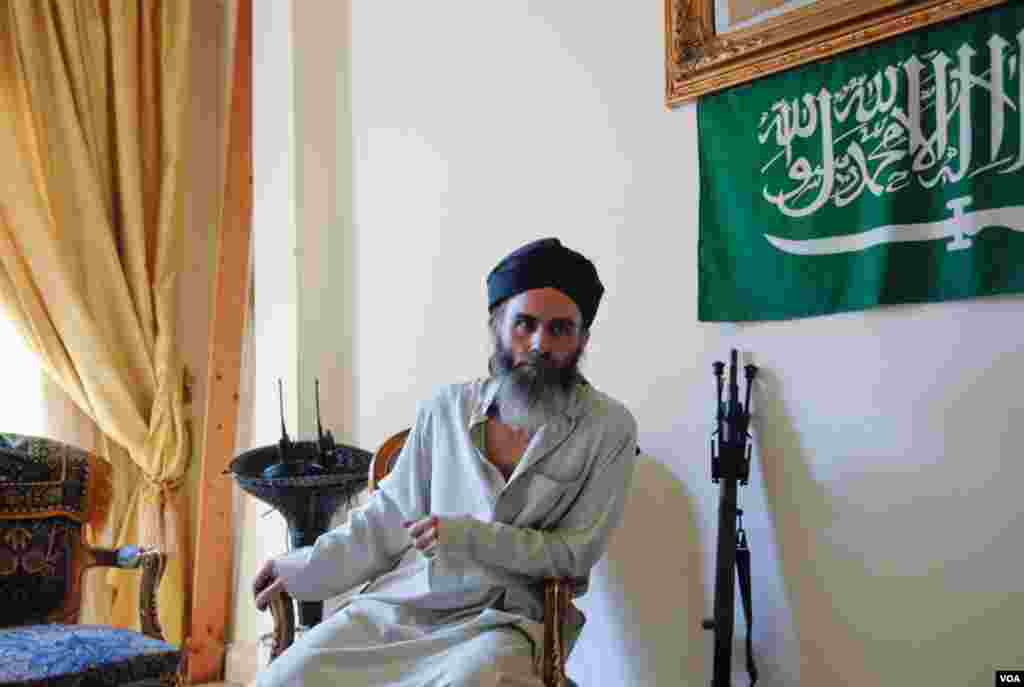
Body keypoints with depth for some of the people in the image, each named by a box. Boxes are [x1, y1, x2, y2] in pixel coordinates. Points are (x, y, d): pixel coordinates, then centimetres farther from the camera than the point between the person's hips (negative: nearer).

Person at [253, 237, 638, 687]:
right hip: (397, 602, 3)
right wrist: (306, 569, 7)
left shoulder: (608, 428, -4)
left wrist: (467, 536, -13)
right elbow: (390, 516, 13)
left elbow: (576, 553, -4)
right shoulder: (446, 408, 5)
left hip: (498, 618, -3)